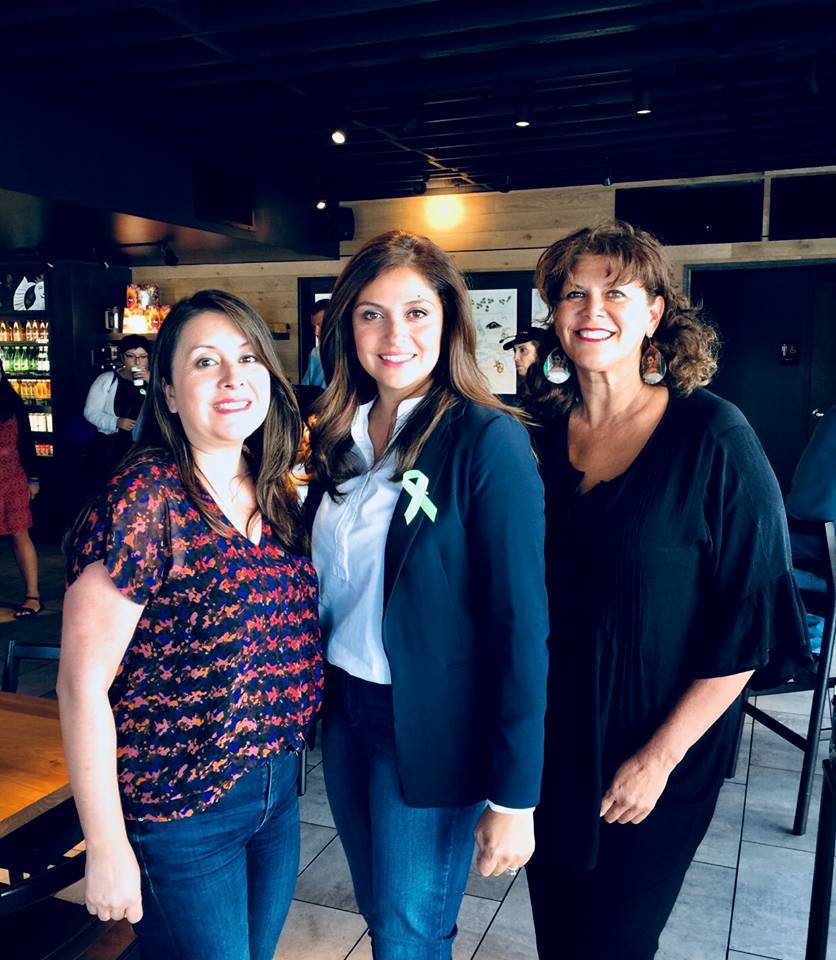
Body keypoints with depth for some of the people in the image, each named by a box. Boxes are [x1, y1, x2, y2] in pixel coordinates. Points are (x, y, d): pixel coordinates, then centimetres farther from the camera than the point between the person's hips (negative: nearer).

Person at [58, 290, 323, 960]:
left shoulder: (277, 495, 1)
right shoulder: (144, 500, -19)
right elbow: (83, 684, -17)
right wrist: (107, 850, -14)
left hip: (278, 783, 7)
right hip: (180, 807, -6)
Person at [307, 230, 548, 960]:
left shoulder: (488, 441, -17)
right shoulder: (339, 435, 1)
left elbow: (521, 626, -17)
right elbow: (323, 577, 9)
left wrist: (514, 797, -16)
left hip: (430, 727, -5)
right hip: (343, 708, 6)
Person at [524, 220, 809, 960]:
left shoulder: (712, 436, -14)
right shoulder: (540, 436, -2)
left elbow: (751, 617, -14)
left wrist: (662, 755, -14)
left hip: (661, 759, -3)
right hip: (550, 746, 4)